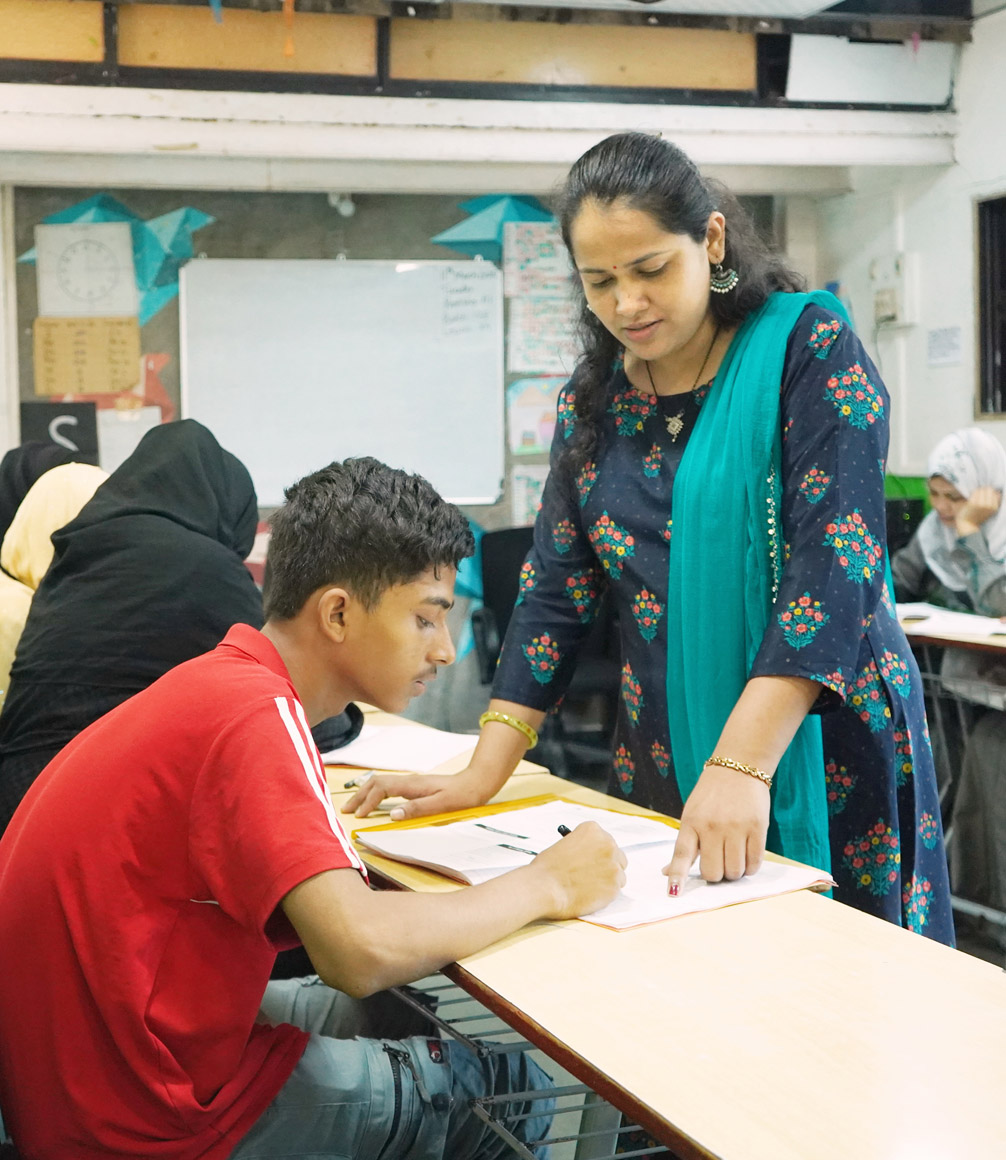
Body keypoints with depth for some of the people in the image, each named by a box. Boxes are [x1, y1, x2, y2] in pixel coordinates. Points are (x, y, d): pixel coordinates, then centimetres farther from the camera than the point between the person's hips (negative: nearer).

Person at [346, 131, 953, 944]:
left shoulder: (808, 350, -10)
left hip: (820, 753, -4)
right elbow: (556, 590, 6)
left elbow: (835, 569, -20)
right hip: (664, 768, 4)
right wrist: (482, 776, -2)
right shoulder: (594, 397, 6)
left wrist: (740, 766, -29)